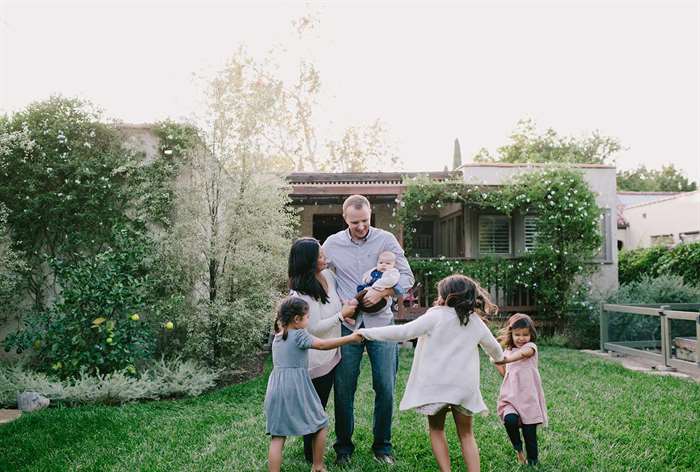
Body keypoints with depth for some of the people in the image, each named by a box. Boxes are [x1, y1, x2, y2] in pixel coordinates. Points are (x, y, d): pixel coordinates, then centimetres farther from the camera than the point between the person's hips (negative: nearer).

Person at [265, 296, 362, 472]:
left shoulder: (277, 336, 12)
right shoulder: (299, 335, -7)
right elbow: (323, 345, -7)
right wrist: (351, 338, -2)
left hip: (276, 390, 6)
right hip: (296, 390, -6)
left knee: (277, 436, 4)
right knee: (320, 424, 15)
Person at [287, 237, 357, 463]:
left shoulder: (329, 275, -2)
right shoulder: (300, 294, -25)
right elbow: (314, 328, -22)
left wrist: (346, 306, -2)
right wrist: (341, 314, -18)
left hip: (331, 355, 7)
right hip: (314, 361, -7)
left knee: (321, 405, 20)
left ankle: (316, 452, 35)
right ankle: (312, 458, 26)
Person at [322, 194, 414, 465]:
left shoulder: (386, 240, 0)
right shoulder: (332, 244, 3)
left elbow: (407, 277, -1)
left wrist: (381, 292, -17)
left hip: (380, 322, 0)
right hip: (347, 324, 1)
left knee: (385, 387, 2)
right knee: (343, 389, 4)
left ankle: (382, 446, 20)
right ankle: (343, 446, 21)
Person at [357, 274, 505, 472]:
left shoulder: (436, 316, -9)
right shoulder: (477, 322, 5)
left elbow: (402, 332, -13)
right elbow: (493, 346, 23)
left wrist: (366, 332, -5)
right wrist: (499, 358, 47)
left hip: (436, 385, -3)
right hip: (465, 387, 3)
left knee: (436, 429, 16)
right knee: (466, 434, 16)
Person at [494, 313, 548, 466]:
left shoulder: (531, 346, -4)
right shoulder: (508, 351, 14)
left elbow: (522, 353, -29)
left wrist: (506, 359, -49)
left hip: (529, 397, -3)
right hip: (510, 396, 3)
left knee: (530, 434, 2)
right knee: (510, 420, -24)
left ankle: (532, 461, 23)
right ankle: (518, 448, 4)